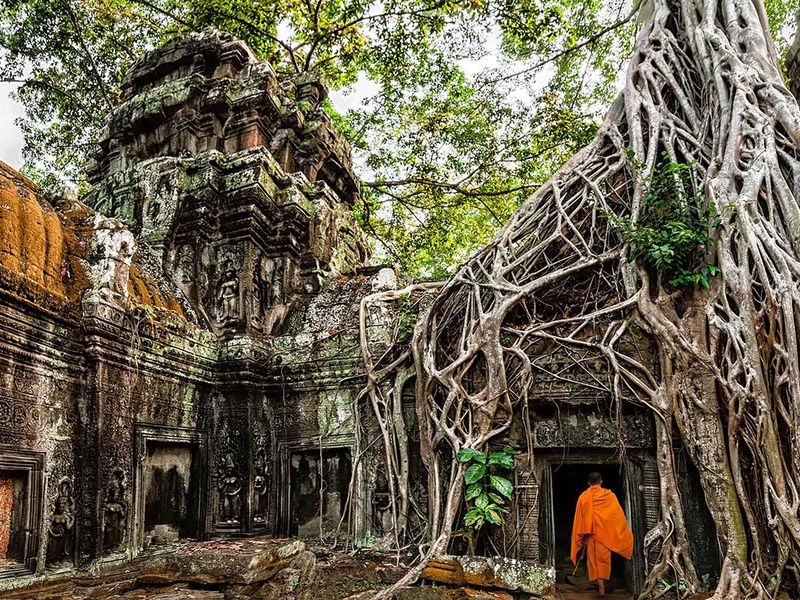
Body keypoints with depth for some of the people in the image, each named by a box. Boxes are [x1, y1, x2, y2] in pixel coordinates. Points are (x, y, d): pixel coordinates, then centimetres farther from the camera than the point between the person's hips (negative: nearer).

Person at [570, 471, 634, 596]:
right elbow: (618, 515, 1)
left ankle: (600, 584, -2)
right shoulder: (609, 495, -4)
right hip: (605, 532, 0)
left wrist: (582, 535, 6)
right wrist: (625, 533, 11)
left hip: (591, 533, 0)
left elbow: (579, 518, -2)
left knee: (594, 558, 7)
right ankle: (602, 582, 17)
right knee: (604, 558, 13)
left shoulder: (584, 497, -4)